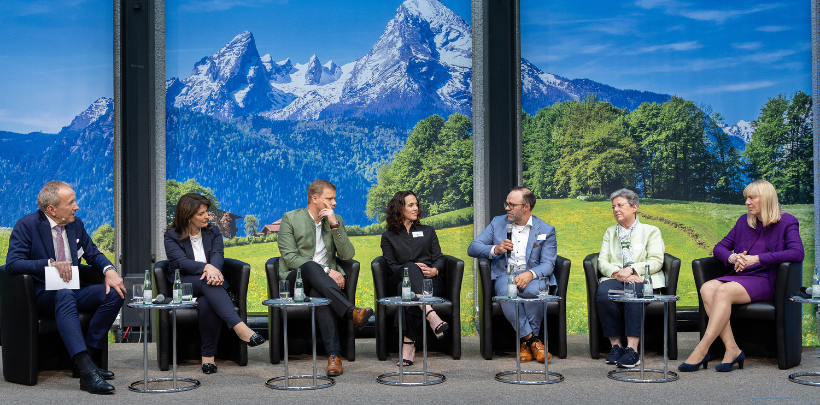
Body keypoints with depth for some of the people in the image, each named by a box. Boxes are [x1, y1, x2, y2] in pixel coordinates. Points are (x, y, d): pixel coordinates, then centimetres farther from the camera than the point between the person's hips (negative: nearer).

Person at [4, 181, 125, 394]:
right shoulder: (27, 225, -7)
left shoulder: (76, 224, 10)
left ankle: (85, 359, -18)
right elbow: (12, 263, -17)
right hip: (43, 295, -6)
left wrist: (109, 270, -7)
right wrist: (51, 264, -30)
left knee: (114, 293, -19)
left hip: (72, 290, 6)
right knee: (65, 295, -39)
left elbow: (94, 254, 16)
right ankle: (86, 370, -51)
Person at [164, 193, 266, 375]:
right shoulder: (172, 236, 5)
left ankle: (208, 355, -32)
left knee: (206, 303, -36)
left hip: (209, 285, 2)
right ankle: (239, 327, -53)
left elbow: (218, 255, -2)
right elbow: (181, 262, -12)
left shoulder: (213, 232, 16)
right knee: (207, 282, -38)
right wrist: (206, 267, -31)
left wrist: (214, 269, -27)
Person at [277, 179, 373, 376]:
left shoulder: (336, 220, 12)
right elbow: (290, 257, -10)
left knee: (318, 292, -37)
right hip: (295, 278, -2)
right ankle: (352, 312, -49)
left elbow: (347, 255, 1)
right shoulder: (290, 218, 1)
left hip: (323, 281, 2)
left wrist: (335, 225, -11)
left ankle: (334, 355, -48)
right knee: (311, 266, -37)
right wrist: (326, 271, -19)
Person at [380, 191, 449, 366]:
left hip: (429, 282, 1)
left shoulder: (428, 231, 25)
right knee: (411, 269, -40)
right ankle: (431, 315, -62)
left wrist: (433, 270, -11)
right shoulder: (388, 236, 18)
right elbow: (390, 266, 7)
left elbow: (439, 259, 14)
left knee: (406, 288, -38)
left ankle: (408, 342, -52)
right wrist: (414, 268, -12)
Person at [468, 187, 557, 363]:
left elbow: (548, 264, -2)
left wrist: (530, 274, -25)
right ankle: (532, 341, -27)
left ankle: (526, 342, -20)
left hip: (533, 276, -1)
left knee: (534, 290, -37)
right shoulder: (498, 223, 14)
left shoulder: (546, 230, 8)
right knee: (506, 291, -36)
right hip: (504, 275, 1)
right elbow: (472, 248, 8)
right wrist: (495, 249, -13)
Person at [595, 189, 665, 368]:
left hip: (642, 279, -2)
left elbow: (656, 261, 0)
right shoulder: (610, 232, 25)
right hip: (615, 278, 3)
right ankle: (615, 346, -26)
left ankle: (632, 350, -41)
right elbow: (602, 261, 12)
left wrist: (631, 269, -16)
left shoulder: (651, 231, 15)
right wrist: (617, 273, -10)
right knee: (603, 293, -34)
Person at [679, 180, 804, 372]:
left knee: (724, 290, -34)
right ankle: (732, 349, -29)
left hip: (764, 281, -6)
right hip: (739, 276, 6)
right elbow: (719, 248, 19)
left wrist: (757, 258, -20)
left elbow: (797, 253, -14)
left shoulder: (786, 222, 4)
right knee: (707, 288, -28)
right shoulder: (744, 221, 20)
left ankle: (701, 352, -33)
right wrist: (732, 258, -6)